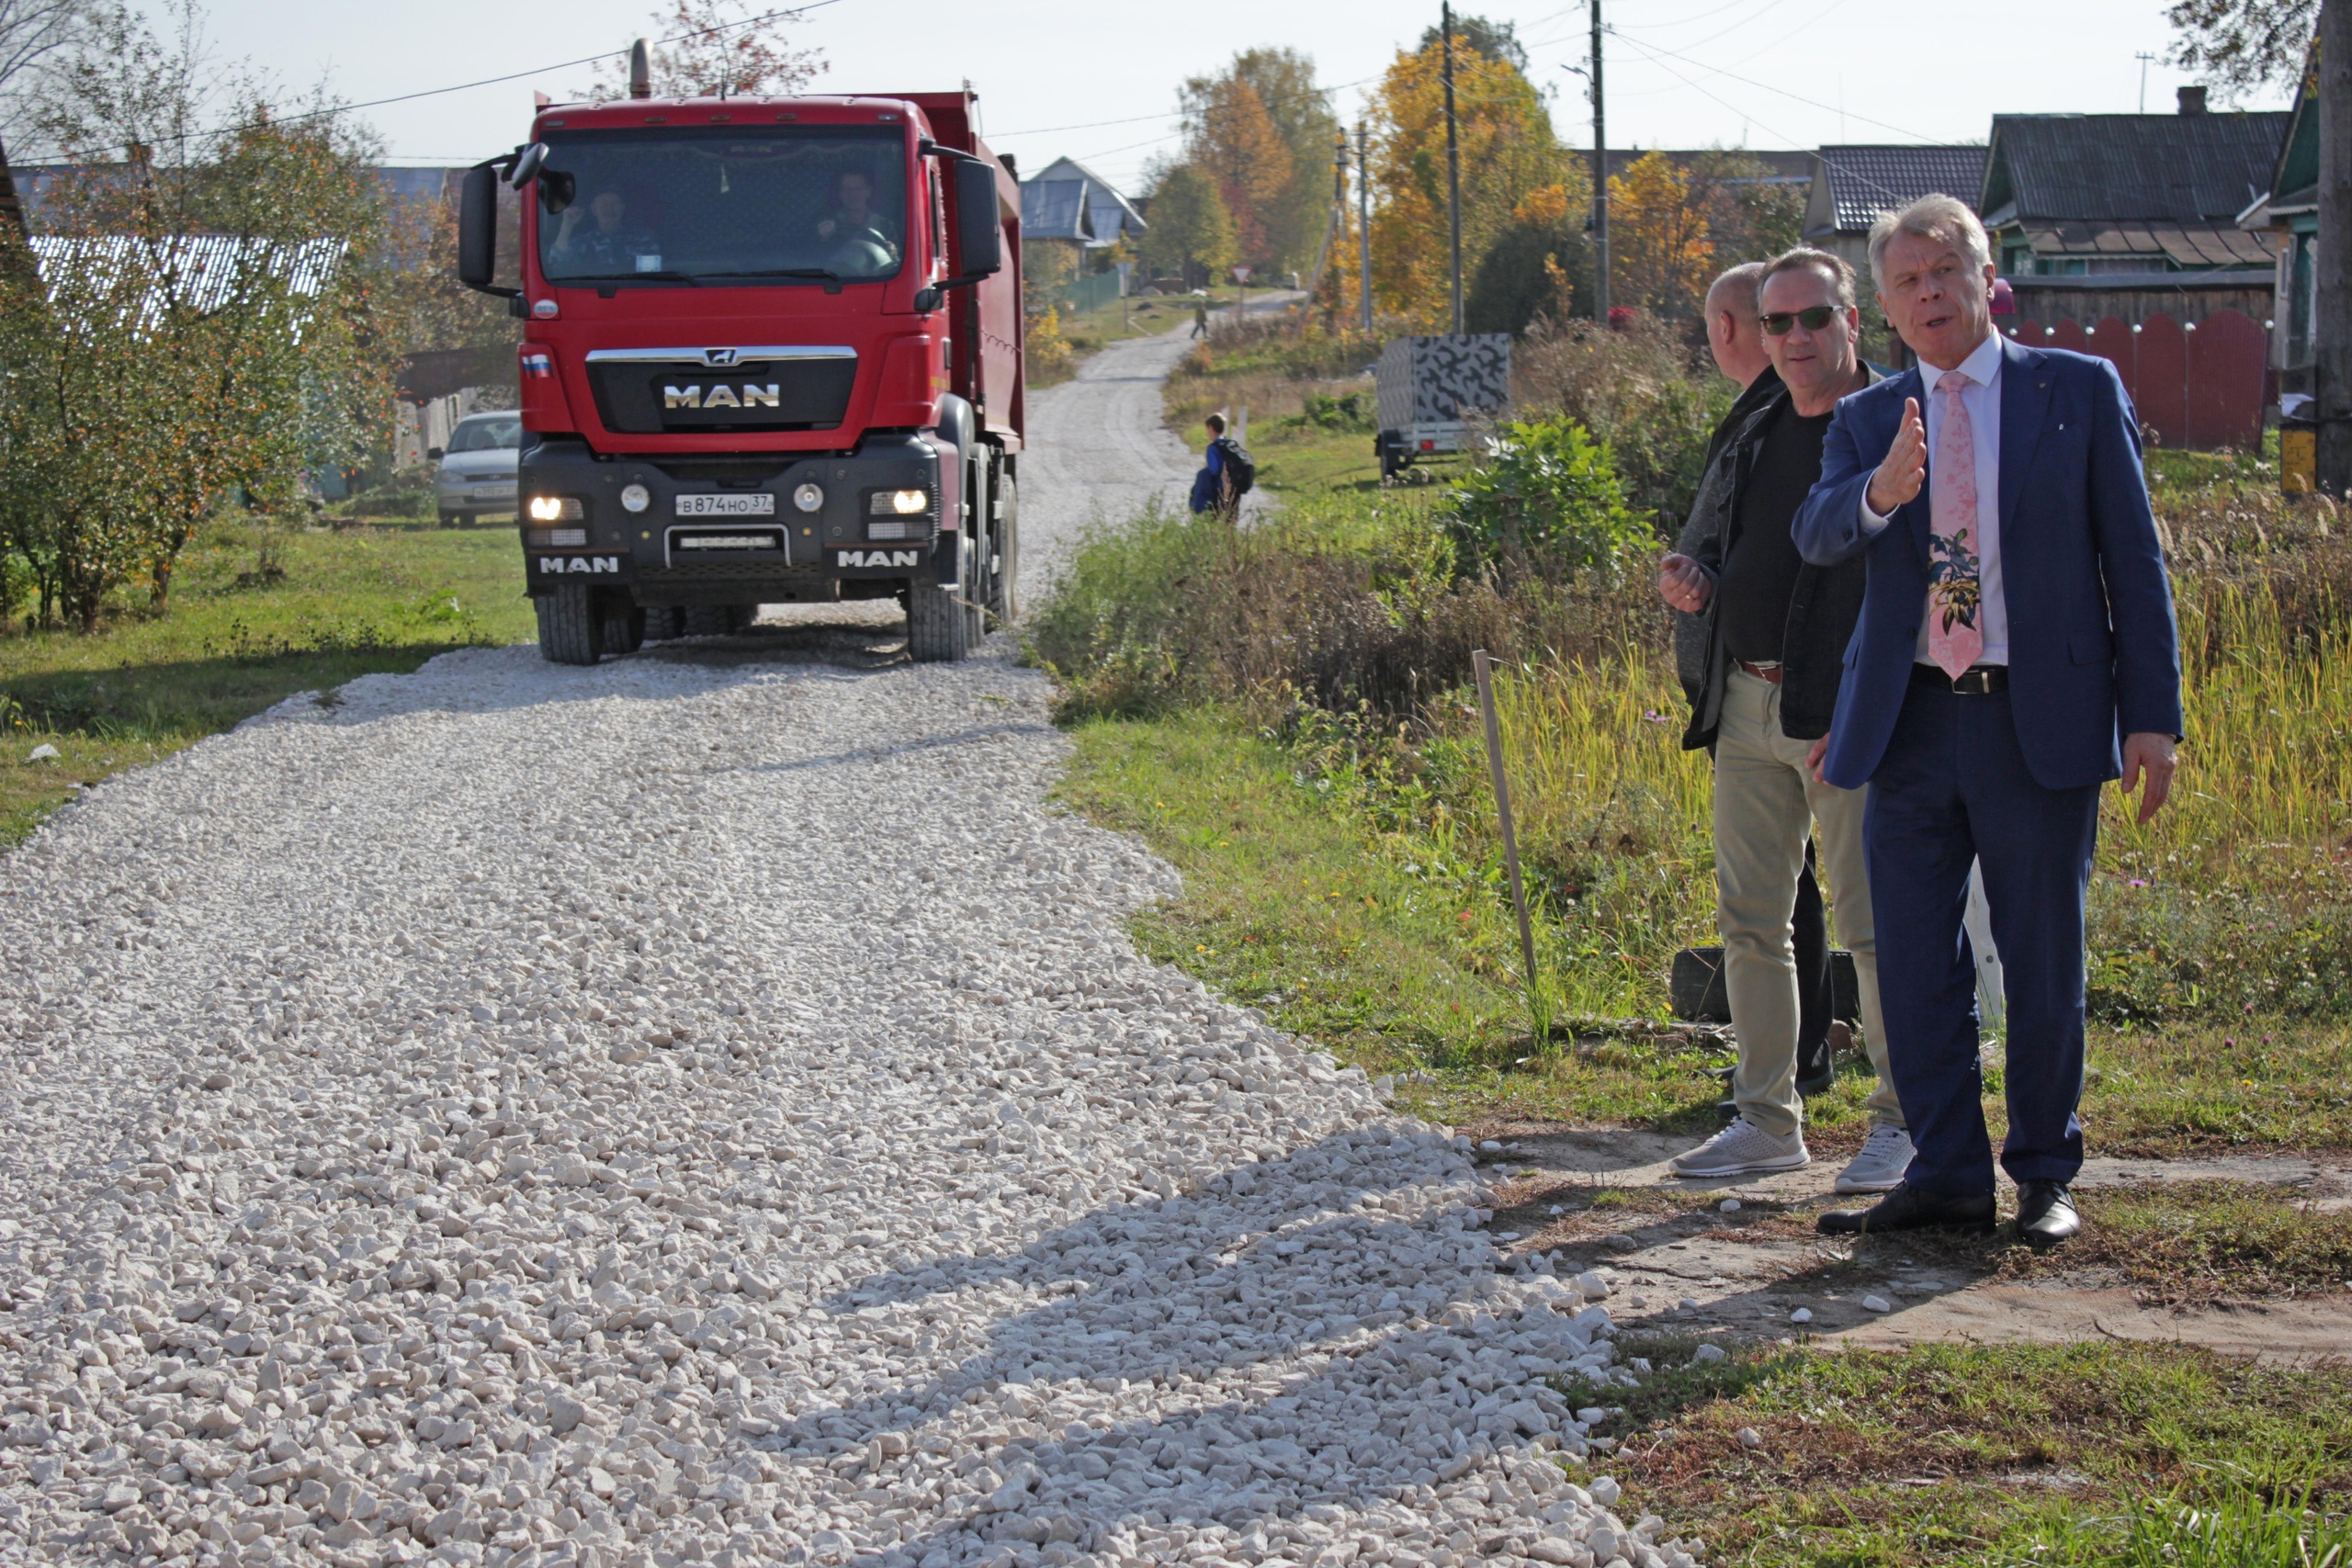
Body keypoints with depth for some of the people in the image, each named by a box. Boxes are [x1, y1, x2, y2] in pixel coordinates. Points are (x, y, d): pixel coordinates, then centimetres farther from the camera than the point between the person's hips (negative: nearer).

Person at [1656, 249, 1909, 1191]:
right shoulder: (1756, 438, 17)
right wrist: (1694, 583, 4)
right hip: (1748, 707, 7)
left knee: (1874, 926, -4)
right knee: (1748, 921, 9)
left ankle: (1903, 1124, 6)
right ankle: (1767, 1120, 18)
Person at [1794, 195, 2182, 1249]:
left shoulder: (2080, 392, 4)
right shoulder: (1868, 422, 11)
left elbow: (2133, 557, 3)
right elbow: (1816, 536, -7)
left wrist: (2151, 714, -3)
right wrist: (1880, 490, -30)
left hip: (2041, 722, -3)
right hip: (1913, 722, 3)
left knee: (2043, 963, 4)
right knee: (1915, 964, 4)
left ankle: (2045, 1177, 16)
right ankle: (1946, 1176, 14)